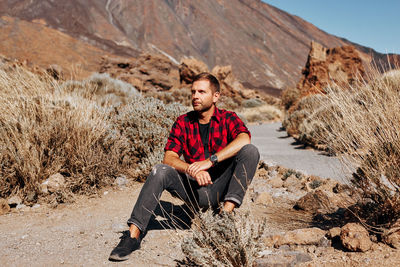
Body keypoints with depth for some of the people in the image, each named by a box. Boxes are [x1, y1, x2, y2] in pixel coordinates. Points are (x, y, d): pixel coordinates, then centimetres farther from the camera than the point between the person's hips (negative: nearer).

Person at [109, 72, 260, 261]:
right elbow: (169, 158, -6)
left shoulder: (228, 118, 0)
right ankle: (133, 234, -26)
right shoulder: (183, 122, 4)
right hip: (195, 189, 2)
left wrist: (210, 161, -32)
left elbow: (244, 139, -23)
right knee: (159, 171, -23)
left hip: (220, 188, -1)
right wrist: (192, 170, -26)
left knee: (250, 151, -22)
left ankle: (227, 212, -29)